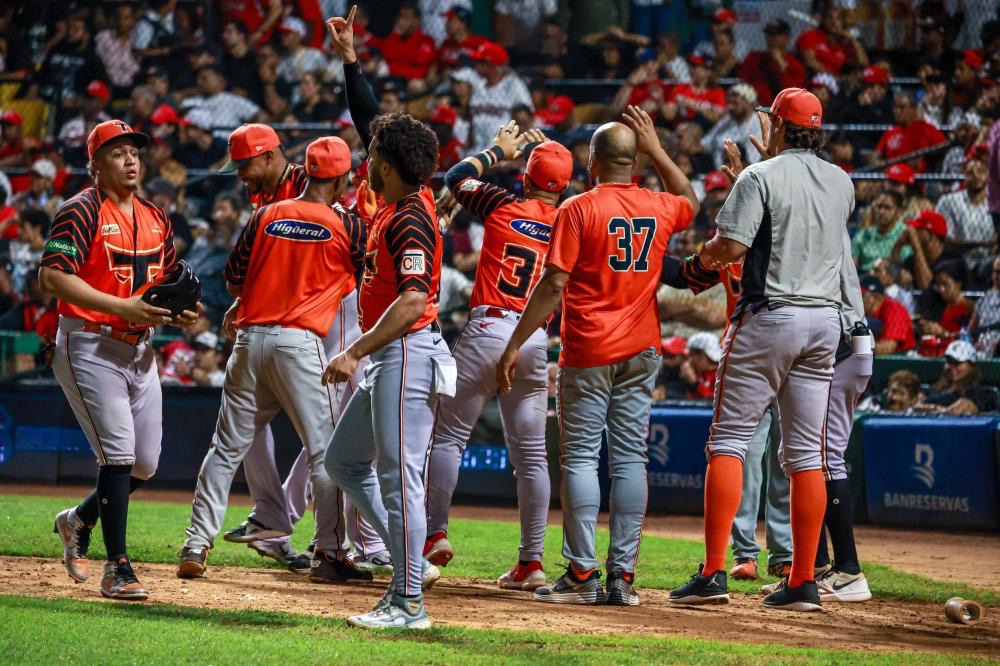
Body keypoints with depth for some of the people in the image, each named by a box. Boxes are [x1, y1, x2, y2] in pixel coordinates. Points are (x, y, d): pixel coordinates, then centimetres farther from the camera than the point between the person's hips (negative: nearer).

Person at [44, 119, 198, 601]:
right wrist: (122, 307, -26)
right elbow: (52, 276, -20)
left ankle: (79, 521, 33)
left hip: (139, 350, 7)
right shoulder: (82, 211, -10)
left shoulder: (155, 220, 13)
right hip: (90, 347, -7)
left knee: (144, 464, 8)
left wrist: (180, 313, -1)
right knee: (119, 453, -14)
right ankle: (117, 569, -8)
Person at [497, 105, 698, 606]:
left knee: (580, 457, -1)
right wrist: (656, 150, 29)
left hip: (587, 352, -4)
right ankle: (623, 575, 3)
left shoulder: (578, 210, -9)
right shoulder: (660, 208, 6)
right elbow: (690, 201, 32)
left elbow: (552, 285, -13)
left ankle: (582, 574, -5)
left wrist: (515, 345, -8)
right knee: (629, 458, 5)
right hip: (641, 350, 4)